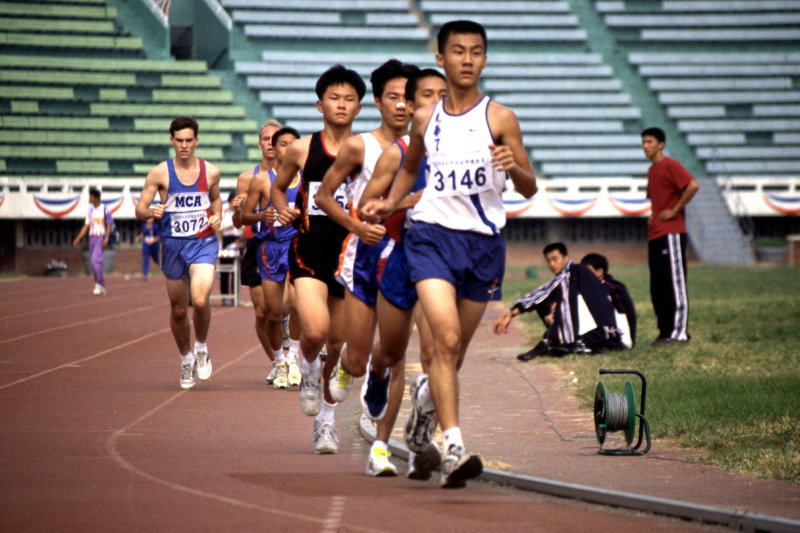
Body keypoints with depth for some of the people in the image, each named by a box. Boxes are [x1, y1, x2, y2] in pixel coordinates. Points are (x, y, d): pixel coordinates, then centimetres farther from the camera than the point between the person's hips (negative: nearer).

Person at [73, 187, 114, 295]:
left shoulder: (105, 210, -7)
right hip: (92, 238, 7)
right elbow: (86, 226, 16)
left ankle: (100, 285, -15)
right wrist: (78, 239, 8)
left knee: (96, 260, -20)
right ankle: (101, 287, 14)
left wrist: (106, 239, -19)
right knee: (95, 262, 8)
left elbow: (109, 226, -8)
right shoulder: (90, 210, 13)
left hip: (101, 238, -7)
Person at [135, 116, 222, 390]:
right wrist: (151, 212, -23)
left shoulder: (211, 172, 2)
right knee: (178, 310, 8)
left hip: (204, 244, -1)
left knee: (200, 300, -23)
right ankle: (186, 358, 32)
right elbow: (139, 210, -1)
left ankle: (201, 347, 5)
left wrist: (218, 217, 3)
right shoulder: (159, 173, -3)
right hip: (173, 245, 1)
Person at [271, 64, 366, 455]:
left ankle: (326, 418, 25)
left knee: (338, 344, 6)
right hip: (309, 250, -1)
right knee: (315, 330, -22)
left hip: (349, 252, 1)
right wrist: (283, 210, -1)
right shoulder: (301, 149, 3)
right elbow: (277, 187, 19)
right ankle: (307, 371, 13)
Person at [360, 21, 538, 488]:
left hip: (484, 241, 1)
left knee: (457, 348, 12)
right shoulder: (425, 120, 7)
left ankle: (428, 399, 46)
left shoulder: (500, 118, 0)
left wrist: (514, 167, -21)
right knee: (446, 338, -19)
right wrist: (390, 203, 11)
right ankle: (454, 448, -25)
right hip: (432, 234, -1)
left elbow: (530, 189, 0)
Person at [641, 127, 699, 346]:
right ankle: (665, 332, 11)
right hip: (655, 235, 9)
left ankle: (680, 332, -10)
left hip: (671, 233, -9)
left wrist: (674, 211, -17)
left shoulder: (670, 166, -8)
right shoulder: (652, 170, 19)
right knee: (657, 288, 8)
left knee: (674, 283, -9)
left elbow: (692, 185, -21)